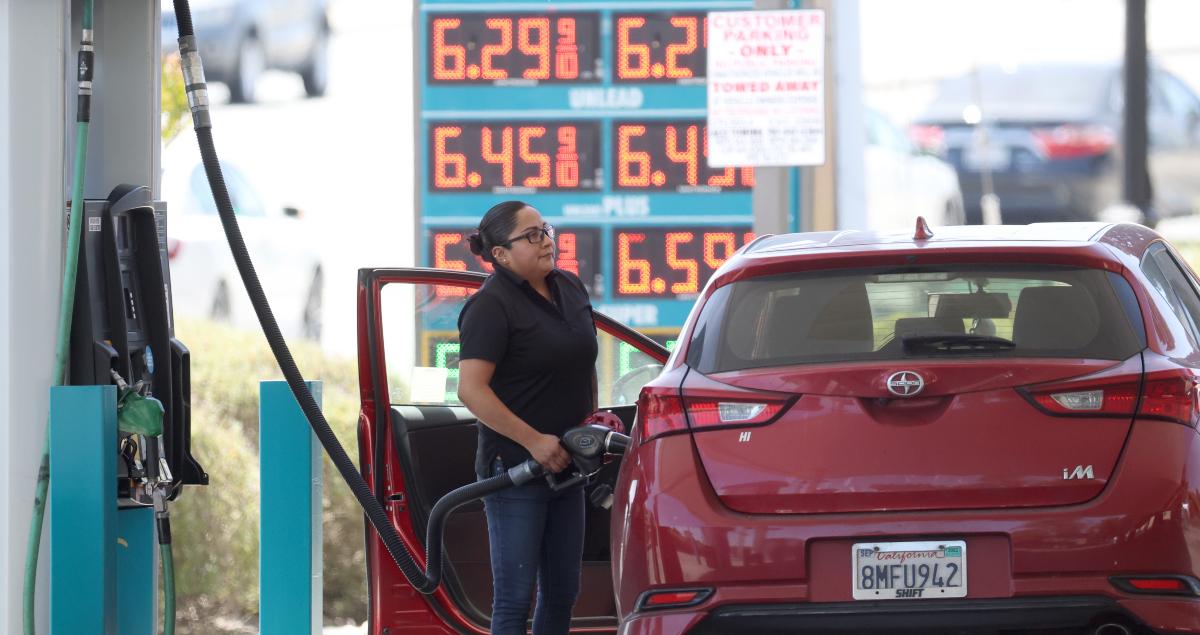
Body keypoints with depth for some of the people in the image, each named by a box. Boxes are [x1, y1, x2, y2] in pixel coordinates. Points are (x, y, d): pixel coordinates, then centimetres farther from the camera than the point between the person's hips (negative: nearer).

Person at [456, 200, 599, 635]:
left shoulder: (570, 289, 9)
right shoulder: (492, 306, -15)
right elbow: (471, 390, -24)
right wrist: (534, 441, -24)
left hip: (563, 464, 8)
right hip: (515, 467, -8)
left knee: (562, 592, 12)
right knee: (515, 597, -6)